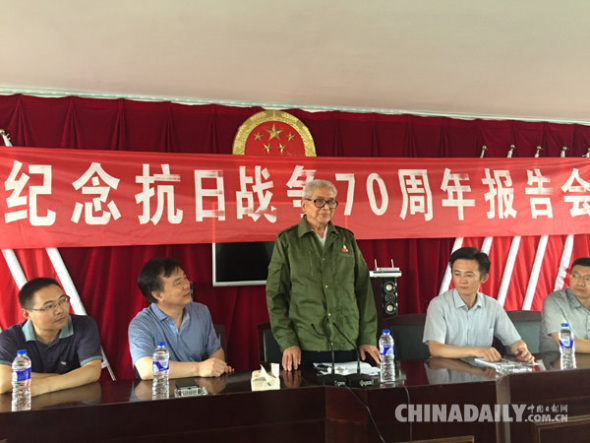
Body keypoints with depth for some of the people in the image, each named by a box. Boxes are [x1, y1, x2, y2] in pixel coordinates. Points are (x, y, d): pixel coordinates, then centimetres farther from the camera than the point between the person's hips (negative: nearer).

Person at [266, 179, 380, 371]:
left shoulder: (347, 238, 11)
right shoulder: (286, 240, 2)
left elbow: (364, 288, 10)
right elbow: (275, 294, 0)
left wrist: (368, 337, 6)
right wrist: (287, 341, -7)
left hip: (347, 345, 3)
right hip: (305, 347, -2)